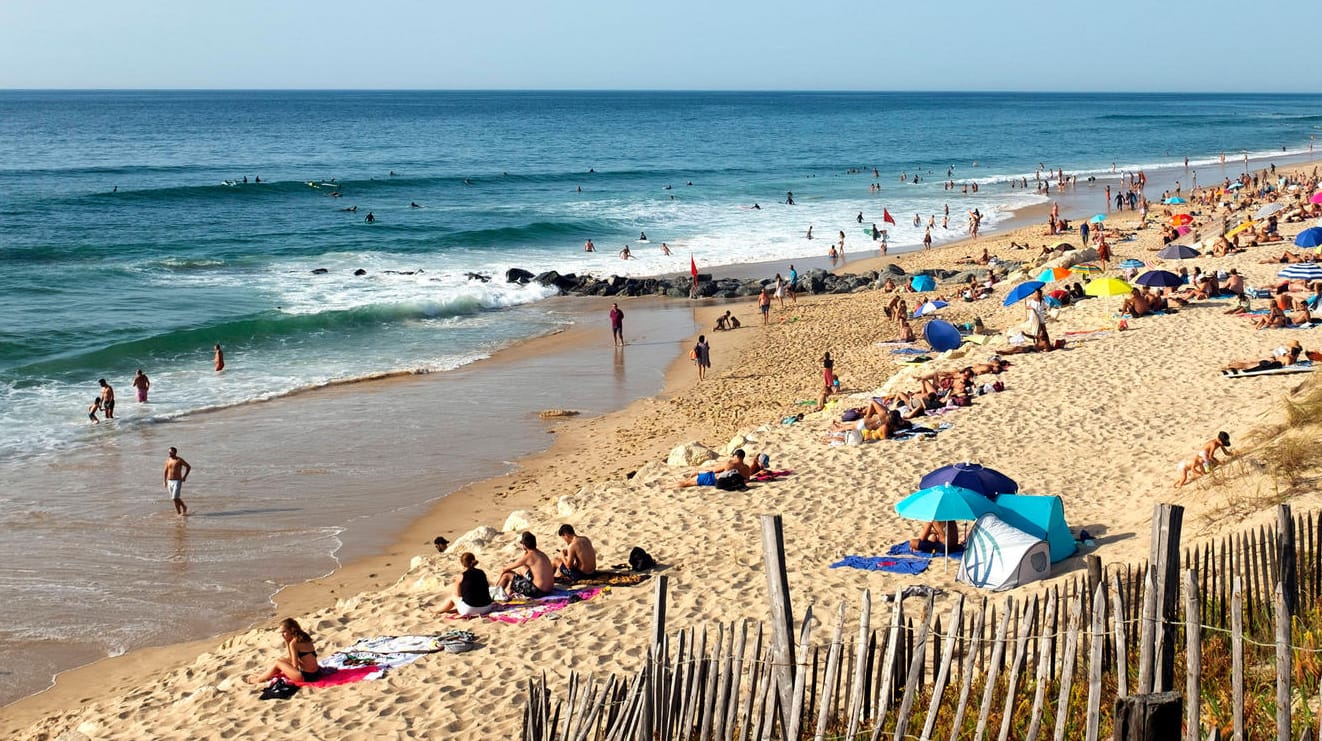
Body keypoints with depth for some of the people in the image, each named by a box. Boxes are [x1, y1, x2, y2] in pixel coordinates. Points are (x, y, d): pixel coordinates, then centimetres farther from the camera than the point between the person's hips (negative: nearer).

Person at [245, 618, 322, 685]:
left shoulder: (293, 643, -15)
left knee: (278, 663, 5)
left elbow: (295, 665, -14)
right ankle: (264, 676, 38)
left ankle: (259, 680, 23)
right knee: (283, 661, 25)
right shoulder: (303, 637, 10)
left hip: (307, 676, -9)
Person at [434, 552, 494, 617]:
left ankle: (438, 611, 48)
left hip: (470, 610, -4)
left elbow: (458, 594, 4)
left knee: (453, 597, 24)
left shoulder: (460, 577, -9)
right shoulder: (482, 573, 4)